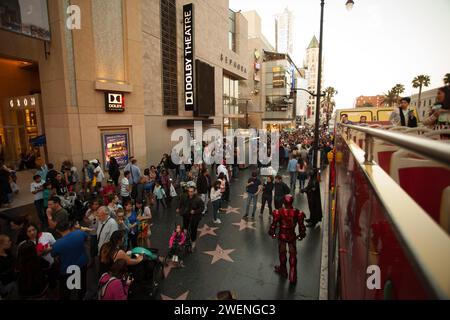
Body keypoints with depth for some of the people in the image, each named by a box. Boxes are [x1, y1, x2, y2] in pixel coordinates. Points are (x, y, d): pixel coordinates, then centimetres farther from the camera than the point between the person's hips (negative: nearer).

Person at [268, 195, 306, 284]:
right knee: (293, 256, 16)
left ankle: (283, 271, 43)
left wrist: (272, 233, 7)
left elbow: (274, 224, -10)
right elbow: (301, 226, -6)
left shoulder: (279, 212, -20)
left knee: (282, 253, 22)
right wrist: (301, 235, 12)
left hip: (282, 236, 0)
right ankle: (293, 277, 24)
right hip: (292, 236, 0)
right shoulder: (297, 213, -16)